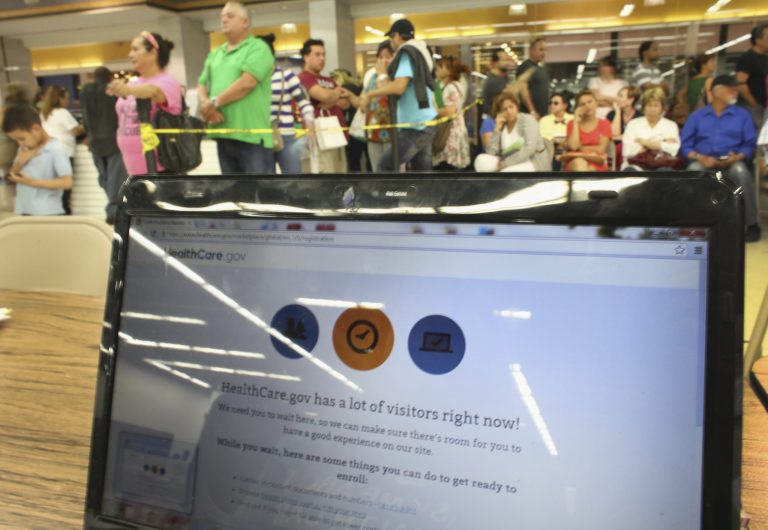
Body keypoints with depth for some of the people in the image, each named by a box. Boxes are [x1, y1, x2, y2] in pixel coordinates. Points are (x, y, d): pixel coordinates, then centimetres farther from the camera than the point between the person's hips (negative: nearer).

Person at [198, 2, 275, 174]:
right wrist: (205, 104, -6)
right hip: (223, 134, 7)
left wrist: (215, 102, -10)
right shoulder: (215, 54, 20)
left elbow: (247, 82, -16)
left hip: (251, 134, -7)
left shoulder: (258, 48, -3)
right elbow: (202, 84, 18)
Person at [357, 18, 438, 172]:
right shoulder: (421, 53, 17)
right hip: (426, 123, 9)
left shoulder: (406, 54, -10)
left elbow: (399, 87, -23)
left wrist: (370, 95, -13)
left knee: (385, 167, -3)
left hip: (415, 126, -9)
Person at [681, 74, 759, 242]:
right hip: (704, 162, 0)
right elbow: (684, 146, 4)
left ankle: (752, 224, -27)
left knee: (741, 171, -35)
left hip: (731, 162, 1)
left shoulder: (742, 115, 18)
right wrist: (699, 157, -14)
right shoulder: (696, 116, 15)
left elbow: (750, 145, 8)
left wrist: (737, 157, -13)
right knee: (694, 170, -36)